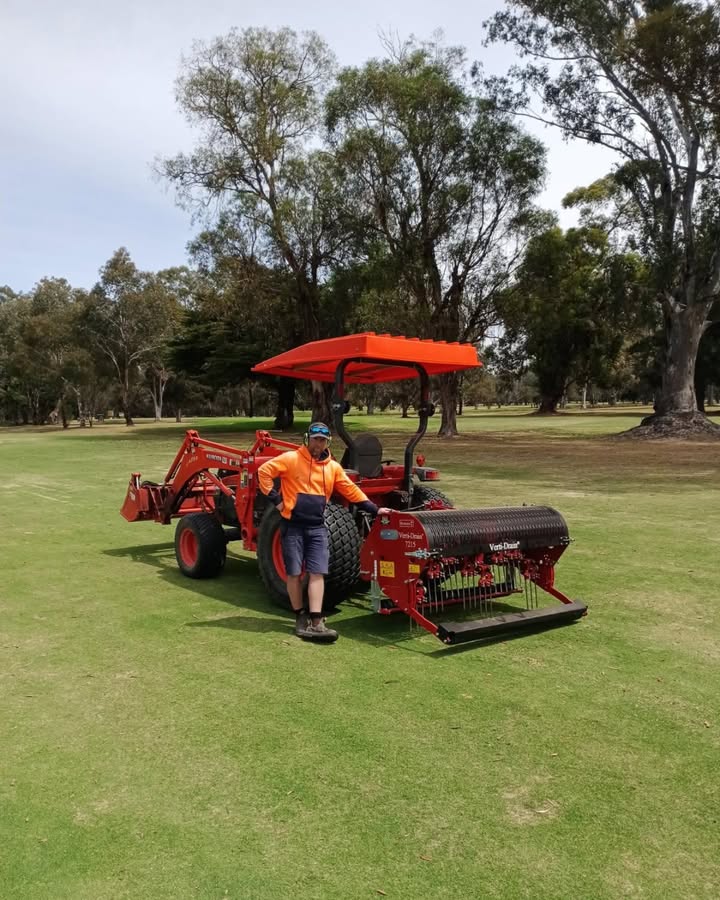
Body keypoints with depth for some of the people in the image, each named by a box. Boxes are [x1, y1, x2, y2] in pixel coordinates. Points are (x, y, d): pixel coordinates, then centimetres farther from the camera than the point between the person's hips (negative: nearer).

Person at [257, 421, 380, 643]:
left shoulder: (333, 467, 8)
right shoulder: (291, 459, -4)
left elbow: (351, 491, 11)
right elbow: (264, 471, -6)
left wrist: (374, 510, 6)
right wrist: (276, 500, -8)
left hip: (317, 527, 3)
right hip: (293, 526, -3)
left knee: (317, 573, -4)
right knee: (294, 573, 4)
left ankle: (316, 623, -5)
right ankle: (301, 618, 19)